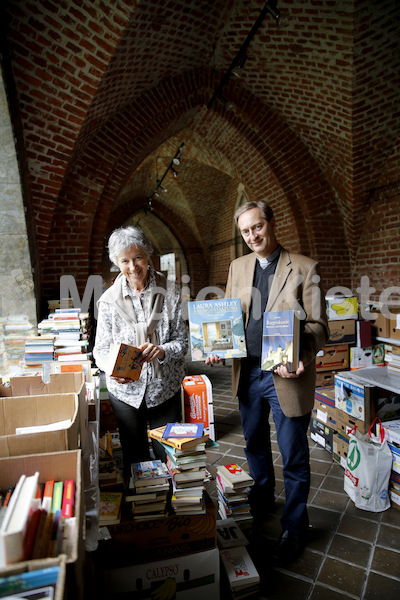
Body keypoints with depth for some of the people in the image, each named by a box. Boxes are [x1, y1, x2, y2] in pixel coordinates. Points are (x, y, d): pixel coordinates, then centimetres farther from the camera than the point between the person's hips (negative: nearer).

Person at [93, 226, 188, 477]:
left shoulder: (170, 291, -6)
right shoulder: (109, 299, -4)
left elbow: (183, 341, -5)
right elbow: (101, 348, -1)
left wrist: (162, 350, -26)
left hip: (166, 388, 0)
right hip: (126, 390, 1)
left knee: (169, 458, 13)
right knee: (134, 459, 15)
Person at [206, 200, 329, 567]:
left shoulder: (305, 268, -8)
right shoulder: (238, 266, 6)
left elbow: (318, 326, -10)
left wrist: (302, 356, -29)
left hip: (287, 376, -4)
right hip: (248, 373, 5)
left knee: (294, 458, 11)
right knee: (255, 446, 24)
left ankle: (295, 527, 35)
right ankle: (262, 502, 50)